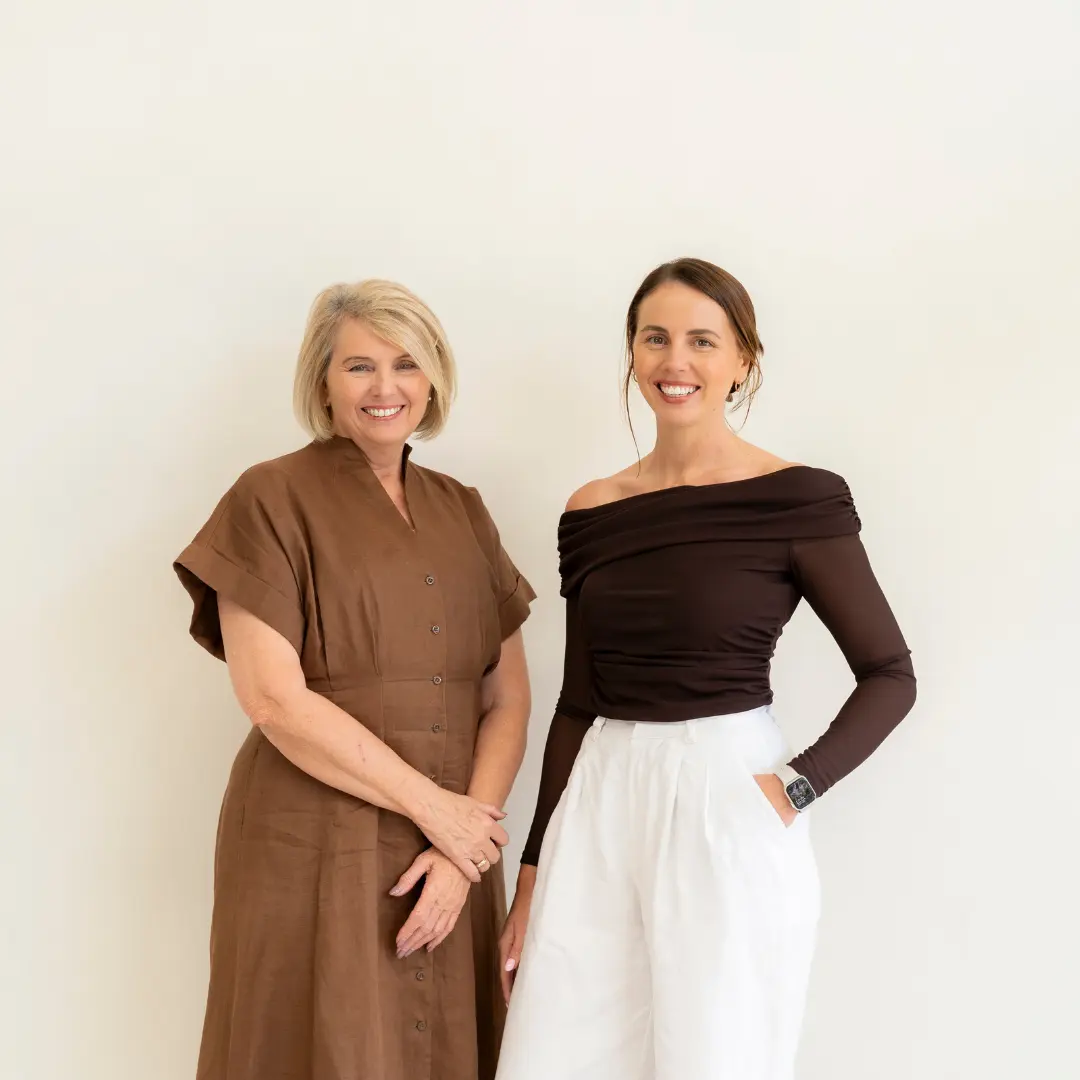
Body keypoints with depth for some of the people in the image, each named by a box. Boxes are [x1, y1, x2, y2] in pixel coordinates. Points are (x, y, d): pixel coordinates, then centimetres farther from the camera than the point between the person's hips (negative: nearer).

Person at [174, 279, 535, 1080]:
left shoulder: (462, 512, 12)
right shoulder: (274, 498, -3)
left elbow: (508, 700, 7)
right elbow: (275, 699, -12)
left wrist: (467, 834, -8)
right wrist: (433, 807, -12)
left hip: (451, 857, 5)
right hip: (316, 855, -4)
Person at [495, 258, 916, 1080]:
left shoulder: (799, 498, -7)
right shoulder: (593, 513, 7)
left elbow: (891, 676, -2)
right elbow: (577, 704, 11)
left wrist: (796, 788, -14)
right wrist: (534, 871, 10)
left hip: (728, 807, -4)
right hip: (601, 811, 4)